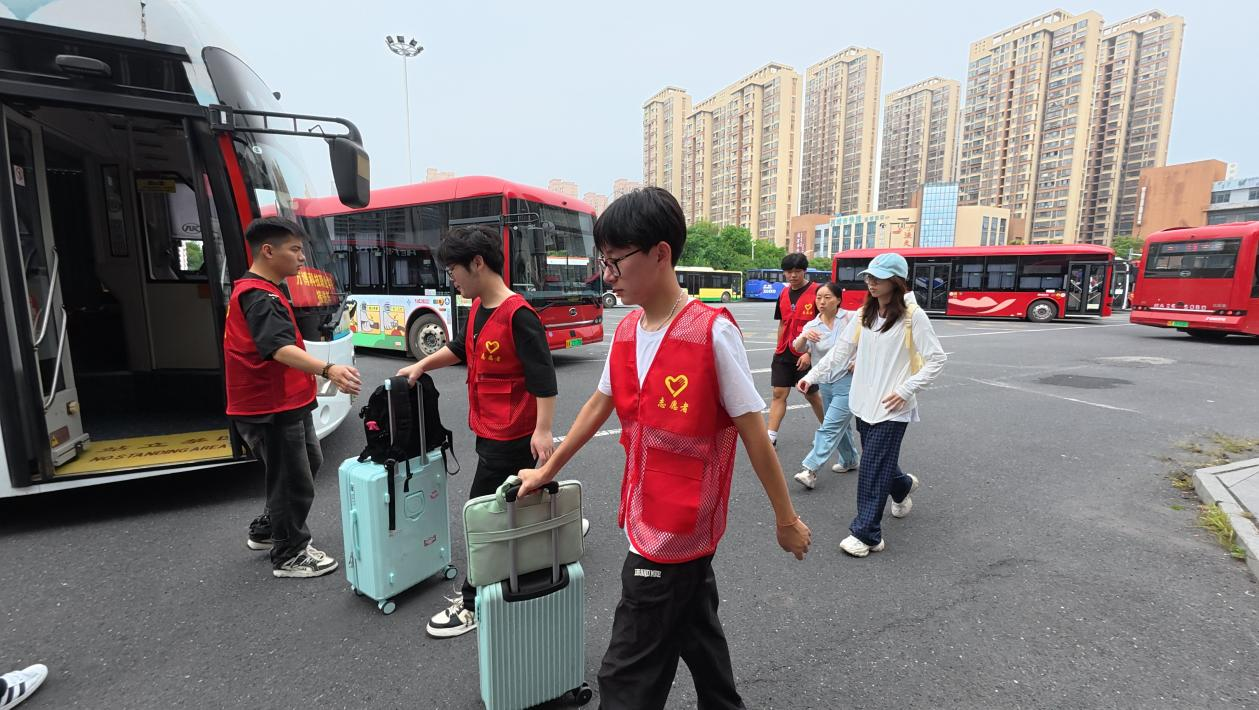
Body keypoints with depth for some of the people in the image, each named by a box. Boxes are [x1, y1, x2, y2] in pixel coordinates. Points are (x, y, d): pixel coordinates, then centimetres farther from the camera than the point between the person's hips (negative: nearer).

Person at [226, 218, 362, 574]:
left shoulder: (265, 291, 13)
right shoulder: (259, 297, -21)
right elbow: (280, 348, -38)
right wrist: (328, 370, -52)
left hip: (288, 402, 11)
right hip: (271, 409, -11)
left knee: (308, 463, 24)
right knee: (294, 481, 2)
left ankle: (266, 530, 39)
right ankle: (289, 555, 20)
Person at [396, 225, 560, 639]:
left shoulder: (518, 315, -21)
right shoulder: (478, 308, 7)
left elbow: (543, 376, -23)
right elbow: (462, 348, 25)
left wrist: (543, 430, -24)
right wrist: (422, 365, 22)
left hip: (511, 438, -9)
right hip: (489, 432, 9)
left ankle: (474, 604, 17)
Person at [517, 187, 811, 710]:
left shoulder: (712, 332, -20)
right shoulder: (625, 333, 2)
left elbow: (752, 429, -14)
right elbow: (599, 405, 13)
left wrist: (786, 518, -4)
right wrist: (548, 471, 21)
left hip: (675, 529, -7)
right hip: (649, 521, 7)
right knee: (696, 633, 27)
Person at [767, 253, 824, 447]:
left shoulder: (816, 291, -10)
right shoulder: (784, 293, 7)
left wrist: (809, 352, -18)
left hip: (805, 355, -4)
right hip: (783, 354, 5)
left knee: (811, 395, 11)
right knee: (779, 393, 2)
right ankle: (771, 436, 5)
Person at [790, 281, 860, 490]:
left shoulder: (851, 319, -8)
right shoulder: (812, 326, 1)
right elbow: (798, 348, -15)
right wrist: (804, 336, -36)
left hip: (847, 381, -5)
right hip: (825, 383, 5)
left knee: (829, 428, -10)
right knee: (841, 425, 21)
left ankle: (810, 470, -12)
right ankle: (849, 460, 40)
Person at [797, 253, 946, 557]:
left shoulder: (912, 316, -10)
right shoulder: (864, 314, 6)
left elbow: (937, 359, -8)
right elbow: (840, 351, 8)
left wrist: (906, 389, -15)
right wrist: (812, 375, 1)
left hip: (892, 407, -6)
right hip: (864, 403, 6)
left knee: (873, 468, -6)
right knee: (879, 461, 19)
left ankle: (867, 534, 5)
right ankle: (903, 487, 51)